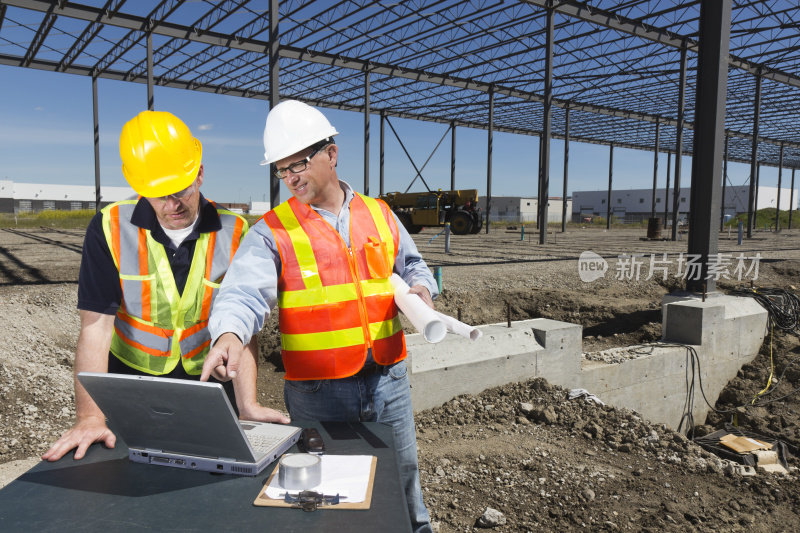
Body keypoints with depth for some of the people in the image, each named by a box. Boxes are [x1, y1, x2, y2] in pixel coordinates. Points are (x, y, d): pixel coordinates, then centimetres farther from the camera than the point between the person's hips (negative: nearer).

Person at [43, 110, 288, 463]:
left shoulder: (233, 234, -9)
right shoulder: (110, 228, -11)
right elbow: (95, 328, -14)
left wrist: (247, 405, -18)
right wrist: (90, 417, -21)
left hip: (210, 386, 1)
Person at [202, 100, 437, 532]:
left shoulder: (380, 216, 6)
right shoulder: (272, 231, -5)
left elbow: (411, 265, 20)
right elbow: (244, 291, -19)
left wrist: (420, 287, -2)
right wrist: (229, 335, -39)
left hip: (388, 380, 3)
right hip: (317, 393, -3)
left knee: (401, 478, 20)